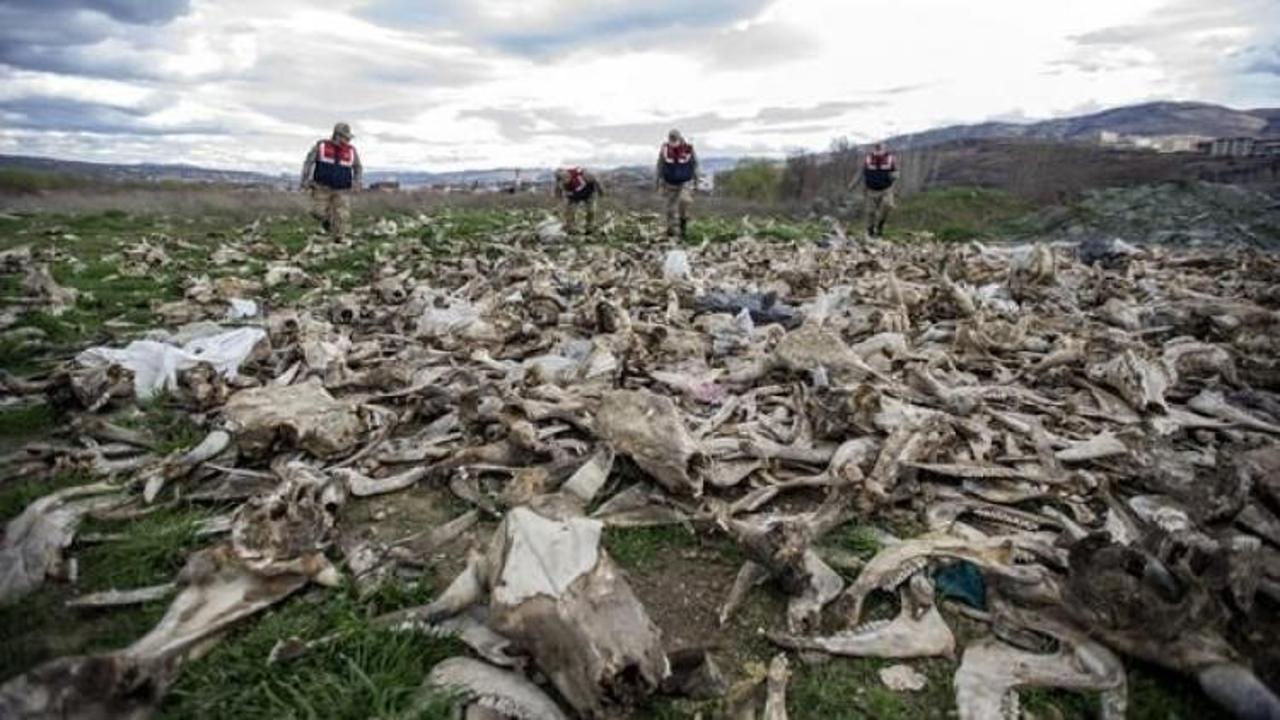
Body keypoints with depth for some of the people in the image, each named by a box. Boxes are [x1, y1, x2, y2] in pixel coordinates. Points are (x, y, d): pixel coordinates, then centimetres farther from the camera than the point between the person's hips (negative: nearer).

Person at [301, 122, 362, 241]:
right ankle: (327, 219, 27)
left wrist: (358, 183, -2)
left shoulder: (351, 151, 2)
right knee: (319, 212, -6)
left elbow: (358, 168, 13)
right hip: (322, 187, 0)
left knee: (342, 216, -9)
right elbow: (308, 162, 3)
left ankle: (339, 239, 0)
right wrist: (305, 181, -4)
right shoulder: (321, 146, -2)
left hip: (342, 191, 1)